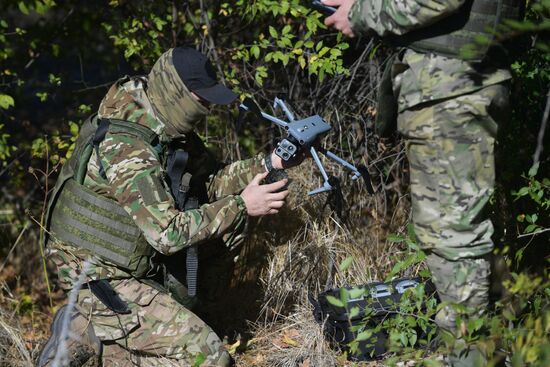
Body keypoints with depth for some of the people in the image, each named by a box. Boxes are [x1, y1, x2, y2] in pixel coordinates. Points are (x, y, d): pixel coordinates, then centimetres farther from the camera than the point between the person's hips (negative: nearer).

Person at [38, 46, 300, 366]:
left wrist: (269, 163, -9)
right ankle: (86, 339, -6)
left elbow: (212, 181, 7)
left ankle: (85, 328, 14)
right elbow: (168, 233, -31)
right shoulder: (126, 148, -28)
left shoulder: (172, 130, 0)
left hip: (137, 272, 9)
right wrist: (241, 206, -26)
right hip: (107, 282, -9)